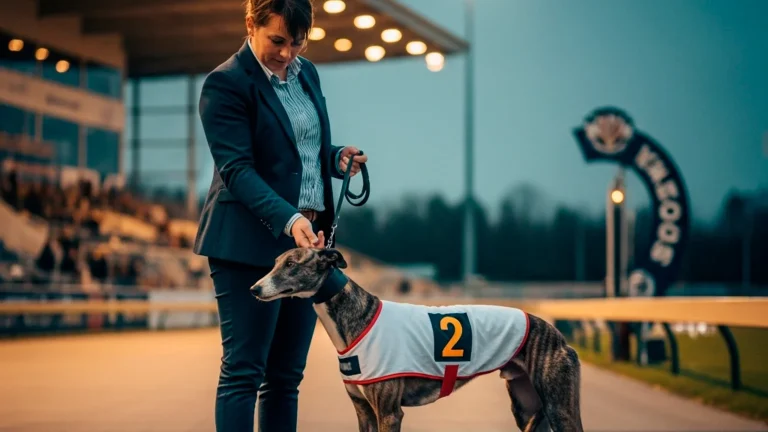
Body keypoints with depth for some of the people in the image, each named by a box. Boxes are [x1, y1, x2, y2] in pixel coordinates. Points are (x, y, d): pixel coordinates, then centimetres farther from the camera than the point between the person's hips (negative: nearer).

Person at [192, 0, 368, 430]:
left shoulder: (307, 73, 12)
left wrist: (338, 156, 2)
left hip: (308, 239, 7)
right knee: (243, 371, -5)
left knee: (286, 376, 9)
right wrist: (288, 220, -30)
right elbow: (237, 169, -17)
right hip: (252, 242, -7)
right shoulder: (226, 83, -10)